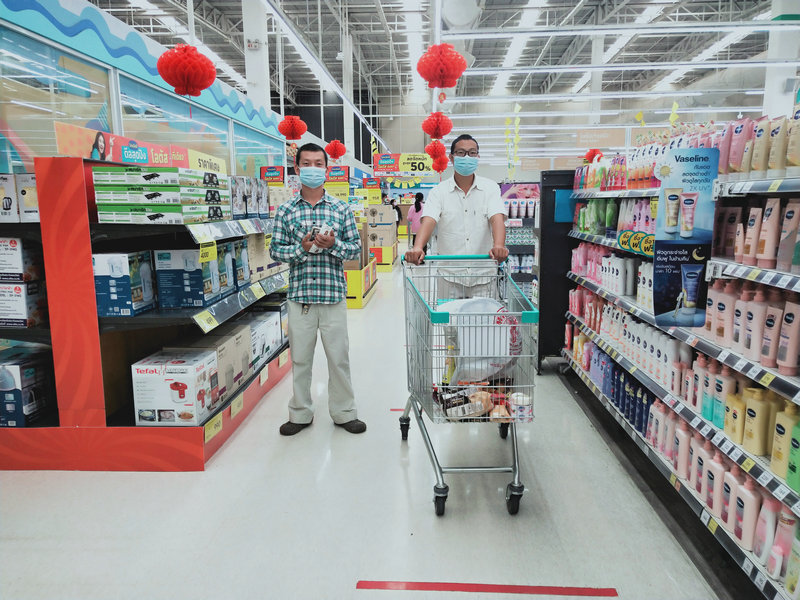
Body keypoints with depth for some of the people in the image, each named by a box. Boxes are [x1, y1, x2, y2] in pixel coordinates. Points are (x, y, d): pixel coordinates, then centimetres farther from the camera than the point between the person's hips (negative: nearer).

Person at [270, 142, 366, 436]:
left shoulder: (341, 208, 5)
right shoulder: (286, 211, 5)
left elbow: (356, 246, 5)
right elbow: (275, 250, 4)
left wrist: (334, 245, -15)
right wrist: (301, 248, -14)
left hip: (333, 294, 0)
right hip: (299, 295, 1)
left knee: (339, 356, 7)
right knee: (300, 358, 10)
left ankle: (344, 412, 24)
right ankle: (300, 414, 26)